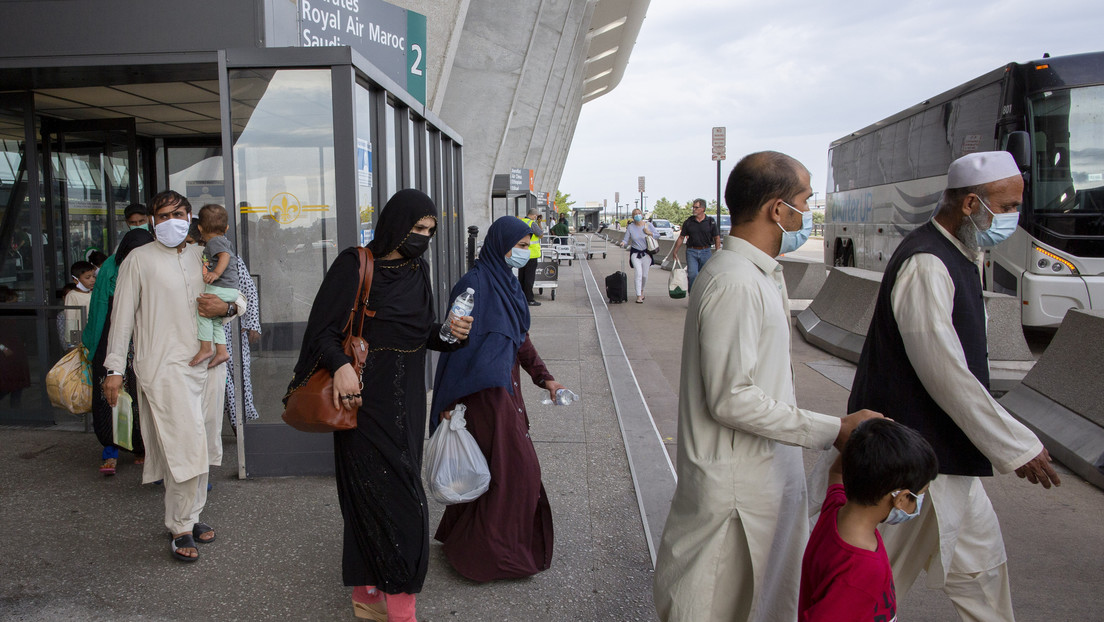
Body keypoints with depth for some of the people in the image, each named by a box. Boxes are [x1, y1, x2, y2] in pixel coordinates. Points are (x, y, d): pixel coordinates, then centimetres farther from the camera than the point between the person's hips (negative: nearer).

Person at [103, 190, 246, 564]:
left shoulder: (204, 257, 14)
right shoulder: (140, 259, 2)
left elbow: (240, 296, 21)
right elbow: (122, 315, 2)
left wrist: (226, 308, -3)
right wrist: (114, 368, -2)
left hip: (208, 362, 5)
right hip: (166, 367, -5)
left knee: (204, 448, 9)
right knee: (186, 449, -10)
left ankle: (192, 516, 24)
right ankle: (180, 529, 4)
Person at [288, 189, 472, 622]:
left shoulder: (417, 270, 10)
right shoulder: (354, 265, -8)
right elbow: (323, 328, -11)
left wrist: (449, 334, -5)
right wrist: (340, 365, -29)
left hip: (406, 398, 6)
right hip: (365, 396, -6)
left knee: (377, 494, 12)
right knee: (394, 496, -7)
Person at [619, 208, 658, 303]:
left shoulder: (648, 225, -3)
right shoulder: (630, 227, -5)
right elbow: (626, 240, -5)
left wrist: (650, 233, -14)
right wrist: (623, 243, -28)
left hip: (646, 253, 2)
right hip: (635, 253, -2)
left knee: (645, 275, 8)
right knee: (638, 274, -15)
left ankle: (642, 290, 37)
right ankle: (638, 296, -12)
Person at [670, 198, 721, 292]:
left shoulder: (710, 221, 1)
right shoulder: (688, 222, 4)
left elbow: (717, 238, 4)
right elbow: (681, 237, 10)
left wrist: (717, 252, -5)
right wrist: (675, 251, 7)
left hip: (706, 251, 0)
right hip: (691, 252, 0)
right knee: (692, 275, -10)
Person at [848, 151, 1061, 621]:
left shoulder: (955, 258, 12)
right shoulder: (925, 265, -22)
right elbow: (946, 375, -25)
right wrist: (1017, 446, -17)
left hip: (944, 453, 10)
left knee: (979, 564, 20)